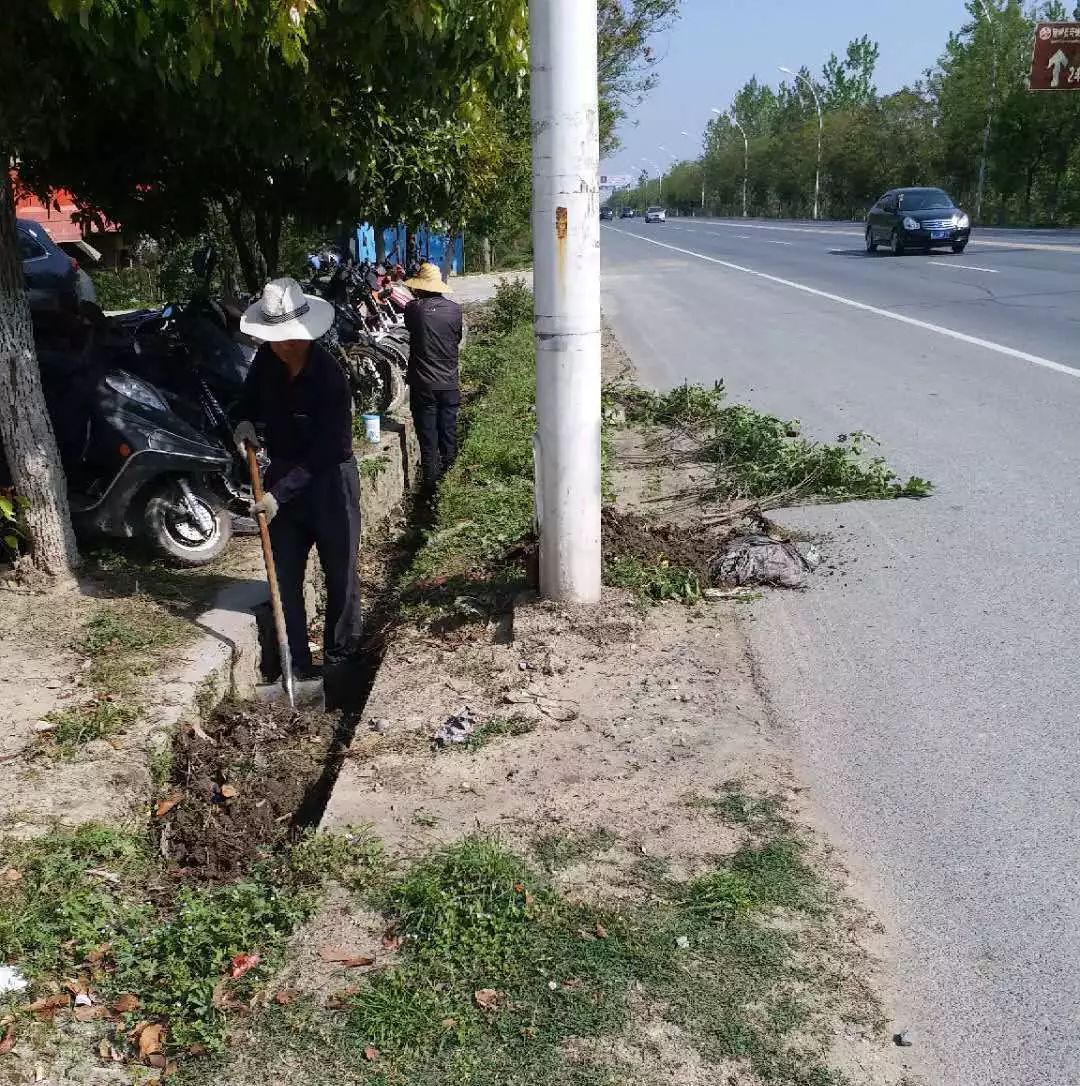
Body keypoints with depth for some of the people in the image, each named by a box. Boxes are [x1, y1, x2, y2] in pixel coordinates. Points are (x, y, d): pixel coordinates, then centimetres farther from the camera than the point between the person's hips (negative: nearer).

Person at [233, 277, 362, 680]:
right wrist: (246, 422, -3)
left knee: (339, 571, 7)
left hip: (328, 481, -5)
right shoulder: (267, 360, -5)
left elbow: (323, 452, -24)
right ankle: (296, 660, 15)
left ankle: (341, 651, 25)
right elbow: (251, 396, 19)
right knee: (285, 574, 6)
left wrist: (279, 494, -26)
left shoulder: (329, 376, -23)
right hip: (283, 475, 6)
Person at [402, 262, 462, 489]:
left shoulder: (413, 308, -9)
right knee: (449, 434, 13)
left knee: (428, 437, 5)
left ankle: (431, 481, 9)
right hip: (450, 383, 2)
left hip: (423, 385, -2)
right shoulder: (454, 309, -3)